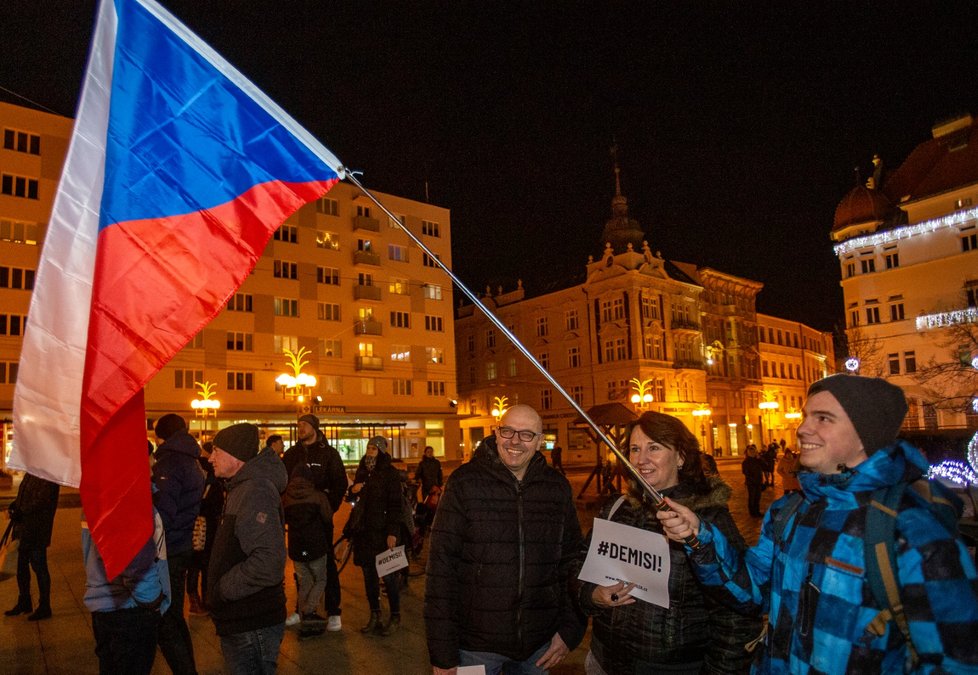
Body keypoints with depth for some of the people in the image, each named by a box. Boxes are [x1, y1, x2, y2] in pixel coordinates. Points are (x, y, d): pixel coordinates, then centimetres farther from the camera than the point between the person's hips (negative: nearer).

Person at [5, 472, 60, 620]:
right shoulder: (30, 473, 12)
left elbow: (42, 500, -22)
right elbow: (24, 495, 20)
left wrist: (21, 511, -21)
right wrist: (15, 504, 1)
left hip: (37, 531, -9)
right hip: (23, 528, 9)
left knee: (39, 567, -1)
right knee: (21, 566, 18)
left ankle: (44, 607, 11)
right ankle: (24, 603, 34)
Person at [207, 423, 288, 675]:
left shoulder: (256, 491, -22)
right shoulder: (242, 488, 12)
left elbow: (268, 563, -31)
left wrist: (222, 590, -20)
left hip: (253, 625, -10)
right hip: (240, 621, 10)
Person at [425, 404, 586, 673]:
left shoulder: (557, 486, 0)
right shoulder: (464, 482, -10)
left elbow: (571, 561, 6)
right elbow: (441, 567, -12)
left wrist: (570, 630, 2)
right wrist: (442, 652, -13)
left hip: (539, 646, 3)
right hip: (475, 645, -3)